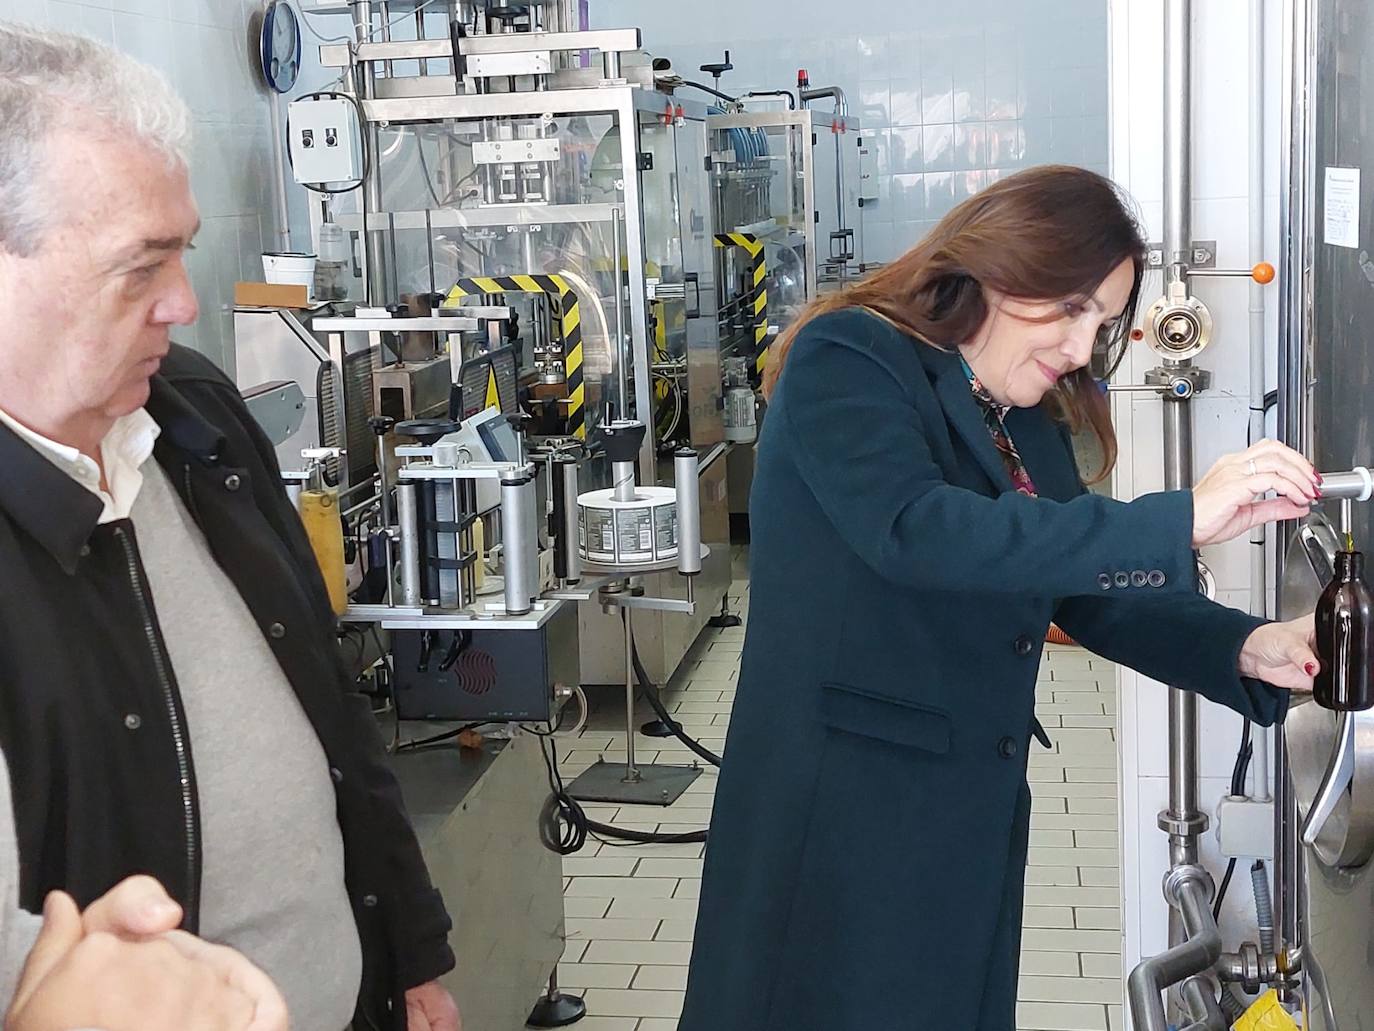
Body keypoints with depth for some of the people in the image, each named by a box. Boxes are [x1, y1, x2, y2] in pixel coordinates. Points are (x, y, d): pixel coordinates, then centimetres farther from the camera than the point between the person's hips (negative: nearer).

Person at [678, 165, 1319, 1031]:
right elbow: (911, 530, -28)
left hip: (974, 819, 8)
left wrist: (1246, 649, -7)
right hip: (840, 813, -7)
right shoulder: (848, 359, -12)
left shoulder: (1028, 423, 12)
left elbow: (1090, 595, 12)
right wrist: (1182, 521, -27)